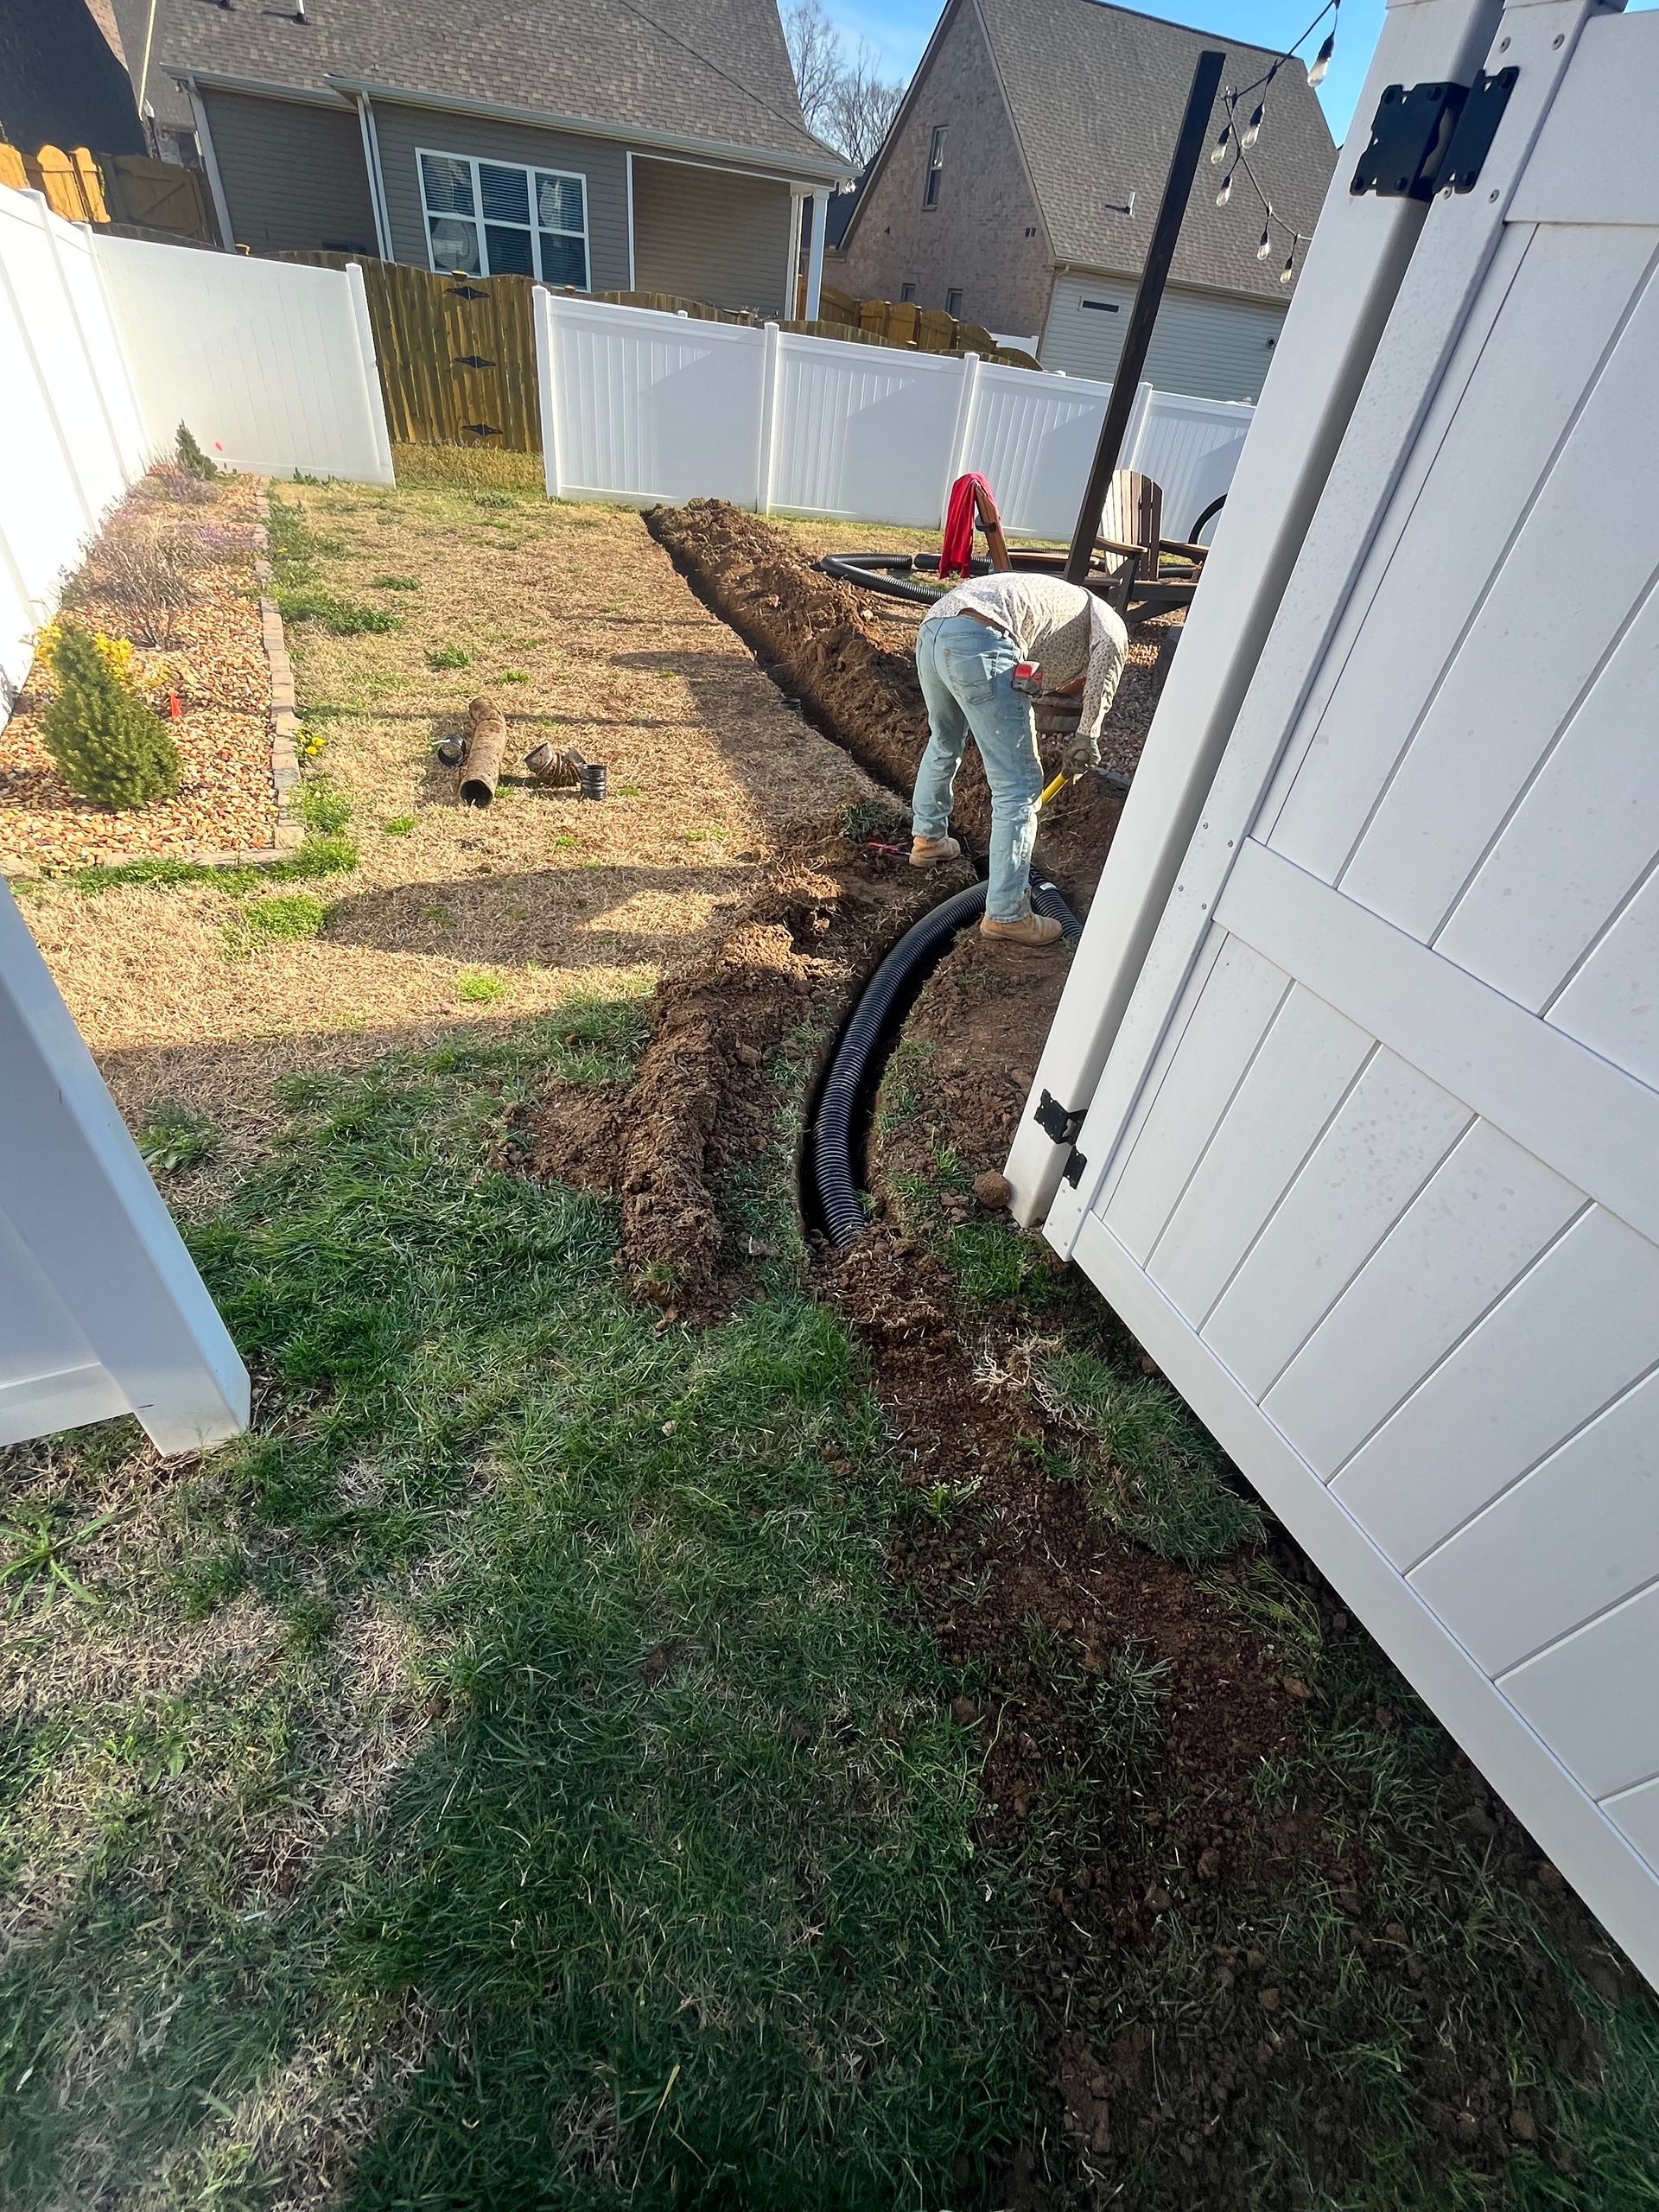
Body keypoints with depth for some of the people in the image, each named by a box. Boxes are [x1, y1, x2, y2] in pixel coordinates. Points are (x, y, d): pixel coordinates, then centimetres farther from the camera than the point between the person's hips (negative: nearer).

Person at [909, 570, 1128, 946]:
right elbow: (1108, 651, -6)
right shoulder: (1108, 621, 21)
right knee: (1019, 786, -1)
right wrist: (1088, 735, -4)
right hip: (979, 642, -8)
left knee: (944, 744, 35)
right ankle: (1006, 915, 3)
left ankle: (927, 839, 55)